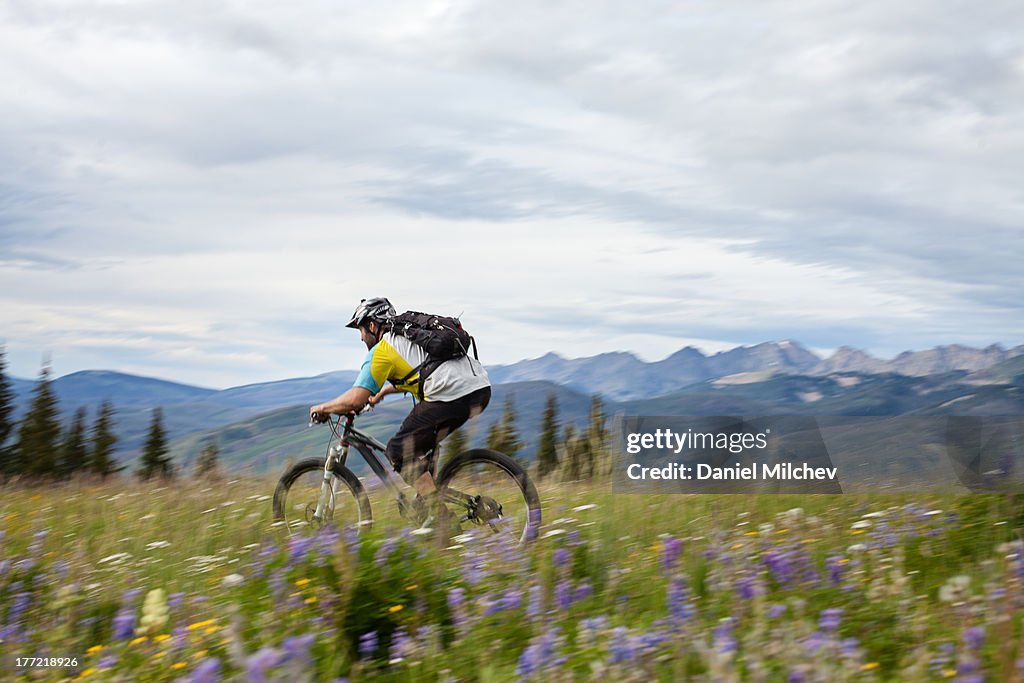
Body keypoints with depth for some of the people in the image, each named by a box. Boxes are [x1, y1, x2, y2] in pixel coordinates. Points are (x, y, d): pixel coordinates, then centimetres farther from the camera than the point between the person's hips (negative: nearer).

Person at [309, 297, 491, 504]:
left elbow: (355, 400, -4)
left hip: (450, 396, -9)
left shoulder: (382, 350, 3)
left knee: (399, 451, 4)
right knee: (423, 443, 28)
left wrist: (322, 408, 13)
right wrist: (382, 392, 59)